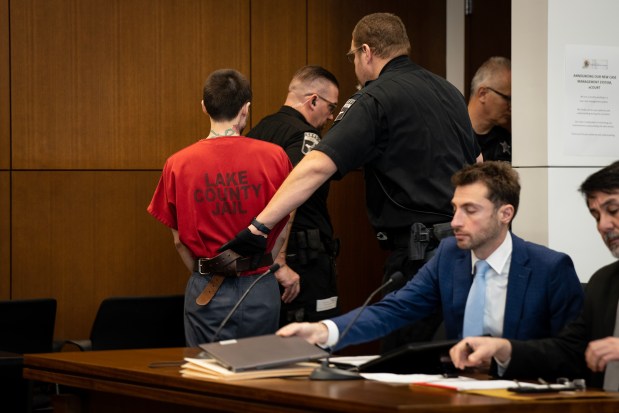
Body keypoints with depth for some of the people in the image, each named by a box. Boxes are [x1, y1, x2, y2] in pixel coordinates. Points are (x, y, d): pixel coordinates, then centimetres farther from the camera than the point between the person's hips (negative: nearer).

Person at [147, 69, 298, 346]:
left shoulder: (178, 164, -4)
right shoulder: (274, 156, -5)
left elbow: (179, 240, 1)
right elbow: (283, 228, 4)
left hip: (208, 292, 0)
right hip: (261, 290, 0)